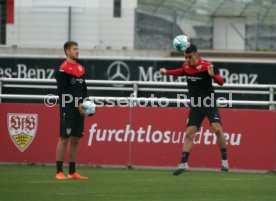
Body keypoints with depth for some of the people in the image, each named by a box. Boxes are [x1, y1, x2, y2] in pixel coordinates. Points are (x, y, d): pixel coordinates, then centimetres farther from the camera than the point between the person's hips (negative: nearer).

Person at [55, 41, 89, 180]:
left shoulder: (80, 68, 15)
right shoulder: (63, 69, -9)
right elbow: (63, 90, -14)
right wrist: (77, 104, -16)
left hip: (79, 109, 8)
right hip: (67, 109, -8)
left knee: (75, 139, 9)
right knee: (64, 138, -7)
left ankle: (72, 172, 13)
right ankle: (59, 172, -6)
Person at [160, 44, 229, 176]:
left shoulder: (206, 66, -17)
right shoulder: (186, 66, 0)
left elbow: (221, 82, -19)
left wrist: (212, 75, -38)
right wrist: (167, 72, 15)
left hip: (209, 103, -5)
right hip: (195, 105, 5)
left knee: (217, 129, -20)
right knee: (189, 133, 0)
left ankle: (224, 161, -6)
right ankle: (183, 164, 3)